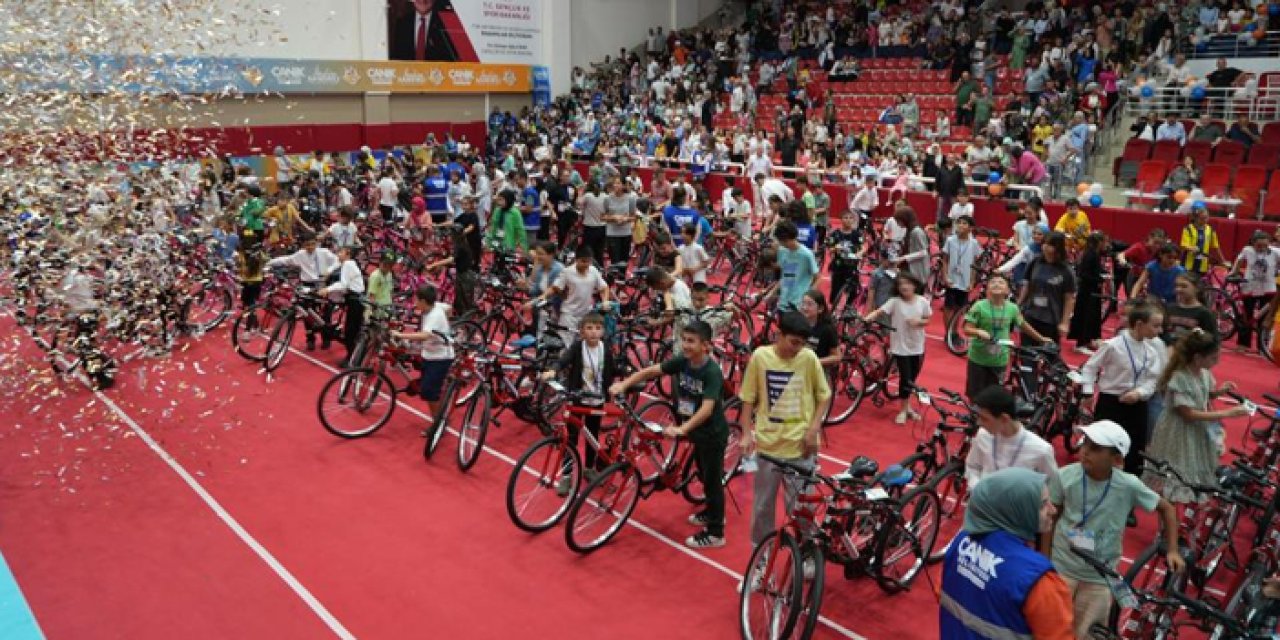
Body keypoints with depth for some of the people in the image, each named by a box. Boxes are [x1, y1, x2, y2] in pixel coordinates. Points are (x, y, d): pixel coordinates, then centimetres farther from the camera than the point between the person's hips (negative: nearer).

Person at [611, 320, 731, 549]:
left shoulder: (712, 372, -28)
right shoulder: (681, 362, -7)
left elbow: (707, 408, -38)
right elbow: (650, 371, -6)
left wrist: (682, 429, -49)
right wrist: (623, 384, -19)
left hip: (713, 434, -7)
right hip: (697, 431, 7)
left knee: (713, 480, 3)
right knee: (704, 475, 24)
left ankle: (715, 533, 14)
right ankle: (712, 513, 45)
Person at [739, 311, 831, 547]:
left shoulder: (809, 358, -7)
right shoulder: (760, 356, -7)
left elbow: (824, 396, 5)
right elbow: (748, 398, 1)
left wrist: (814, 428, -6)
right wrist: (747, 433, -6)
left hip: (800, 445, -1)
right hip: (768, 443, 1)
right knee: (763, 504, 13)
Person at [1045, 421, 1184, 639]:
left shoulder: (1129, 485, -18)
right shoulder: (1064, 477, -18)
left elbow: (1166, 508, 0)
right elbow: (1051, 518, -5)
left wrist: (1172, 550, -6)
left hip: (1100, 576, 0)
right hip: (1061, 567, 0)